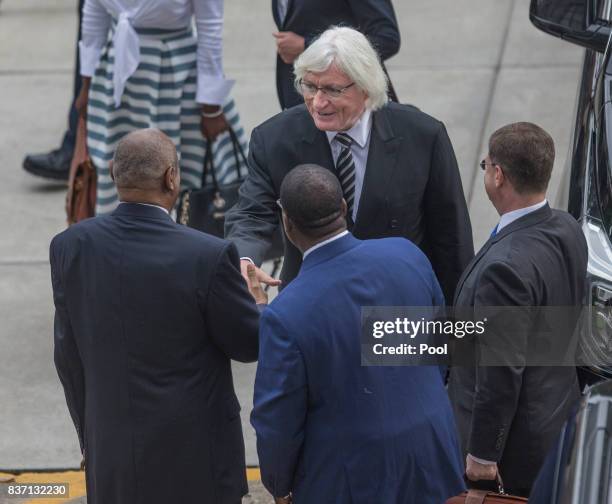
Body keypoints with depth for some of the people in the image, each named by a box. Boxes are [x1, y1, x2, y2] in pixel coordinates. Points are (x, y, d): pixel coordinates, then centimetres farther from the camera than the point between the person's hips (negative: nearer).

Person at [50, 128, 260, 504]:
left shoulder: (69, 247, -7)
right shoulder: (209, 256, -20)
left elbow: (68, 357, 2)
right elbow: (250, 345, -7)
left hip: (111, 455, 4)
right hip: (194, 455, -4)